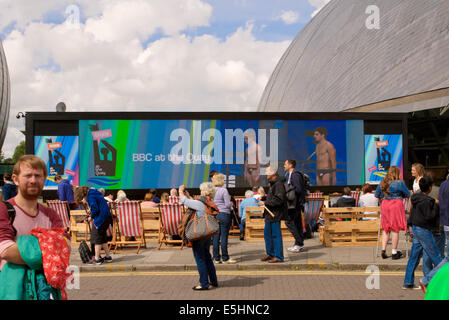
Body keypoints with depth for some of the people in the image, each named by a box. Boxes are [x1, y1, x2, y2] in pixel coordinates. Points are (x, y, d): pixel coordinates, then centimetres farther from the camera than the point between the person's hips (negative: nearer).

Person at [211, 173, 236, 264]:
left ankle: (216, 258, 14)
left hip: (214, 215, 6)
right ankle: (225, 258, 6)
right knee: (224, 237, 0)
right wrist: (231, 204, 8)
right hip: (224, 215, -6)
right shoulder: (224, 190, -12)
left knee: (215, 237, 8)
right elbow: (228, 204, -13)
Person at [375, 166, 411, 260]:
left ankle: (383, 250, 9)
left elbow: (377, 195, 15)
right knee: (395, 229, 2)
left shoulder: (382, 183, 5)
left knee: (386, 229, 14)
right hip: (396, 205, -4)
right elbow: (408, 194, 4)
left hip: (384, 205, 4)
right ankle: (394, 252, 7)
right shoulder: (399, 183, -6)